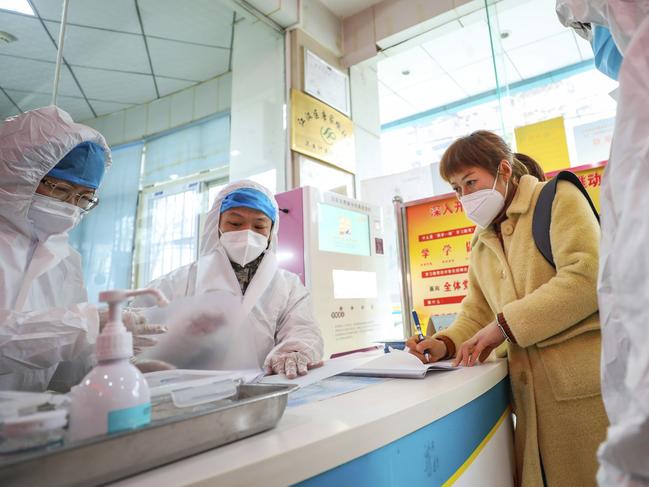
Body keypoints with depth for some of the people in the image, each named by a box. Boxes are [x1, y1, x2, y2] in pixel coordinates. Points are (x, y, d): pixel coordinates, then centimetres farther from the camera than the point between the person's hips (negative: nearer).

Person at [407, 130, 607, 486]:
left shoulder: (558, 197, -4)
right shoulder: (480, 243, 14)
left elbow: (586, 276, -18)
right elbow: (477, 312, 14)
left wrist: (505, 324, -17)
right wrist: (446, 344, -6)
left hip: (583, 384, -5)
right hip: (531, 390, 6)